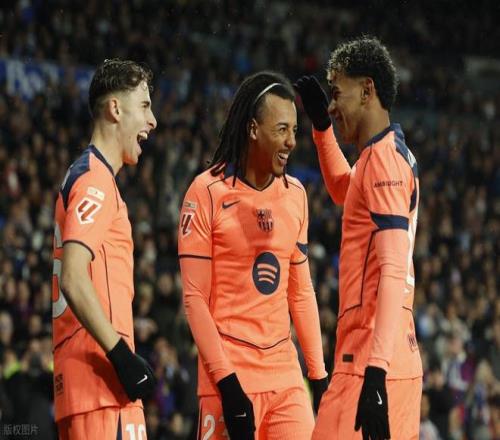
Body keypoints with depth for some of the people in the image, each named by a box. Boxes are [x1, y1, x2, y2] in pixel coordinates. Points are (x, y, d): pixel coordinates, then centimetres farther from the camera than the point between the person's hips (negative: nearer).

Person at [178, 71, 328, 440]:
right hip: (231, 373, -5)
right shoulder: (208, 192, -6)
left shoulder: (295, 194, 11)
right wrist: (227, 382, -15)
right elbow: (195, 298, -8)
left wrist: (319, 375, 11)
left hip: (286, 375, 5)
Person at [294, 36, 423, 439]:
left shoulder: (383, 158, -10)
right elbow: (343, 190, 44)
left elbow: (393, 272, -21)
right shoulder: (395, 154, 18)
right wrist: (321, 127, 34)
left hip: (370, 364, -10)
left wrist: (375, 373, -28)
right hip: (404, 365, 10)